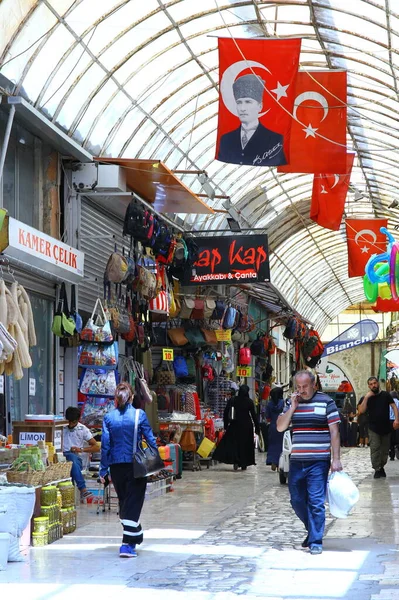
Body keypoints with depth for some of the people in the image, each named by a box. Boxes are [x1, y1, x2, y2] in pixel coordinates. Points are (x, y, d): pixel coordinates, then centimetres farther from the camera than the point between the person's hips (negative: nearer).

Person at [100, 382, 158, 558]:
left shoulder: (108, 417, -1)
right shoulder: (139, 415, -7)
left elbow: (105, 445, -1)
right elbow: (150, 439, -4)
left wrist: (103, 470, 6)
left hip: (116, 466, 3)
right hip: (136, 465, -3)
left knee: (123, 502, 19)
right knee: (133, 504, 0)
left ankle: (135, 536, 34)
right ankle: (127, 544, -9)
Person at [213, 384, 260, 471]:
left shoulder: (232, 400, 0)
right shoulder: (249, 402, -7)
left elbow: (225, 413, 0)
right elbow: (253, 415, -6)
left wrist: (226, 426, 7)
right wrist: (257, 428, 0)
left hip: (235, 425, 1)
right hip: (246, 426, -1)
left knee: (233, 443, 8)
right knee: (245, 444, 8)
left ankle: (235, 461, -10)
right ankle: (244, 464, 10)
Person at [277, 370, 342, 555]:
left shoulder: (326, 402, -2)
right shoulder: (293, 402, 11)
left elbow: (334, 432, -4)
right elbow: (280, 427, 5)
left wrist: (336, 459, -10)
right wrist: (292, 408, -6)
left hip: (318, 462, -5)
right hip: (296, 461, 5)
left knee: (316, 502, -6)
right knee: (297, 501, 11)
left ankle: (316, 541, 1)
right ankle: (312, 530, 32)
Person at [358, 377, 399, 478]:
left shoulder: (385, 395, 1)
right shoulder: (367, 397, 4)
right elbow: (361, 411, -7)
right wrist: (366, 397, -15)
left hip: (386, 427, 0)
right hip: (373, 428, 0)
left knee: (385, 449, 8)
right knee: (374, 449, -9)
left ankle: (382, 467, 25)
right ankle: (377, 469, -5)